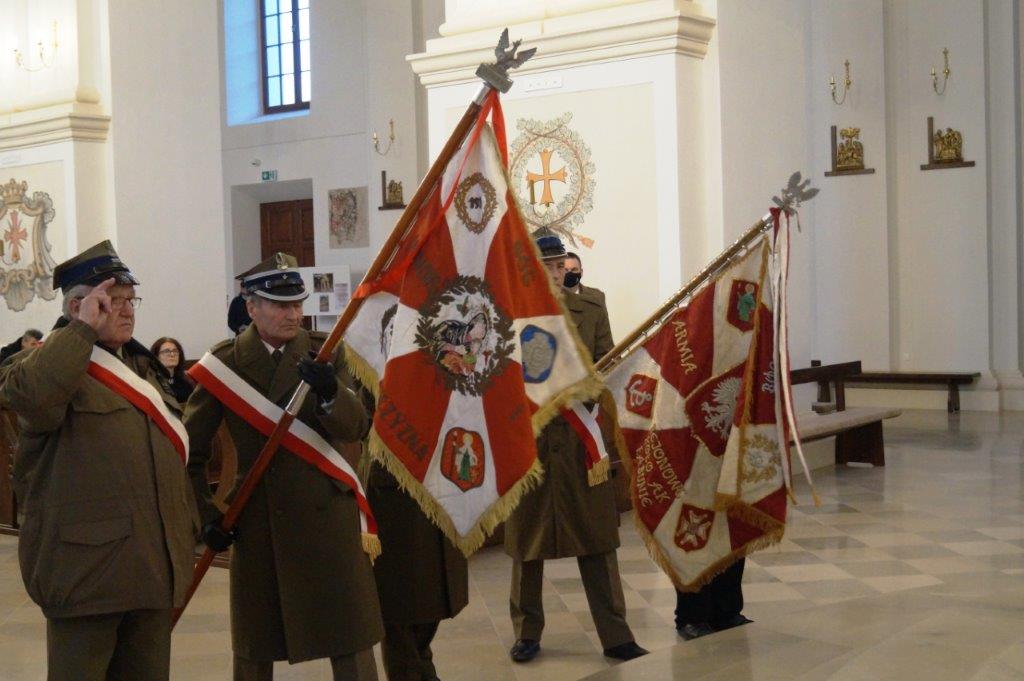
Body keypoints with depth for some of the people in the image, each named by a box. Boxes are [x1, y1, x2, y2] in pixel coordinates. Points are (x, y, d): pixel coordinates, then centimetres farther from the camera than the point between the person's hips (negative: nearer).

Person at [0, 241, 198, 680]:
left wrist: (188, 524, 21)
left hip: (153, 564, 8)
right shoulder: (52, 364, -6)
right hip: (86, 565, -8)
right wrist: (85, 329, -23)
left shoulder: (139, 367, 20)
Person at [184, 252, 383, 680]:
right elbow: (190, 452, 5)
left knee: (351, 645, 3)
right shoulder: (224, 362, -1)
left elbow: (356, 429, -10)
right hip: (257, 522, 1)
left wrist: (330, 392, -30)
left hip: (327, 515, 0)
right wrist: (206, 517, -2)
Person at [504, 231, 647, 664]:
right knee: (526, 539, 10)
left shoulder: (592, 312, 6)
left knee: (596, 539, 3)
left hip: (581, 438, 1)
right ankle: (527, 633, 24)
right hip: (527, 439, 0)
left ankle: (615, 636, 10)